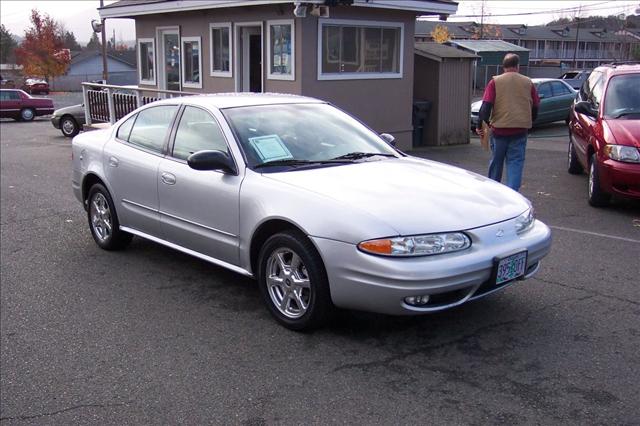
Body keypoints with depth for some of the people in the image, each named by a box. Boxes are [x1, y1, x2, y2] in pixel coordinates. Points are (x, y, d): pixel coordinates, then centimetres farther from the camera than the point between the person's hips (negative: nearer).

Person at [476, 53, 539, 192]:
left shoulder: (495, 82, -2)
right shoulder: (528, 82, 5)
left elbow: (486, 106, -10)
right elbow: (535, 107, 10)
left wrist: (480, 125, -5)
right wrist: (528, 122, 24)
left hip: (499, 128, 0)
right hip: (520, 130, 1)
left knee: (496, 162, 14)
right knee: (515, 162, 3)